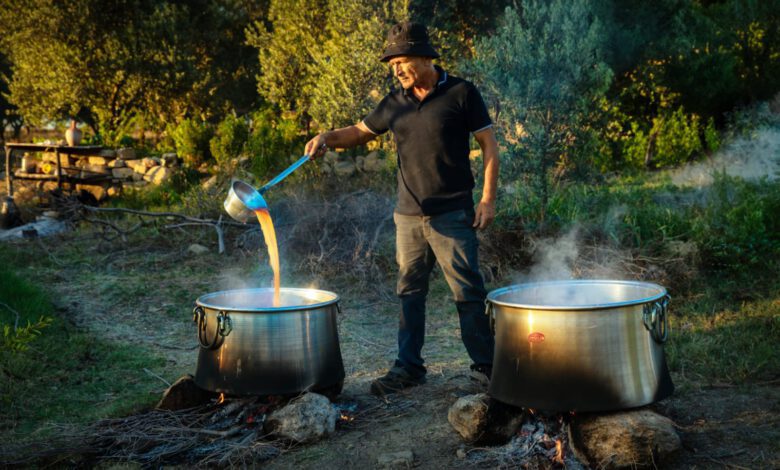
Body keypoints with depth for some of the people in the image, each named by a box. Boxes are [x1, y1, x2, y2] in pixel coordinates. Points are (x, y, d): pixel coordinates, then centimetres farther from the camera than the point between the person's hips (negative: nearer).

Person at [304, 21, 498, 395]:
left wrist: (488, 199, -9)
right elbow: (360, 132, 18)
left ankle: (486, 367, 8)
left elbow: (489, 145, -3)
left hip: (452, 214, -5)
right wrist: (328, 138, -2)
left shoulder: (461, 94, -5)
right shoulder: (395, 102, 9)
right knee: (410, 293, 9)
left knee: (468, 293, -2)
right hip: (408, 215, 5)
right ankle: (408, 368, 18)